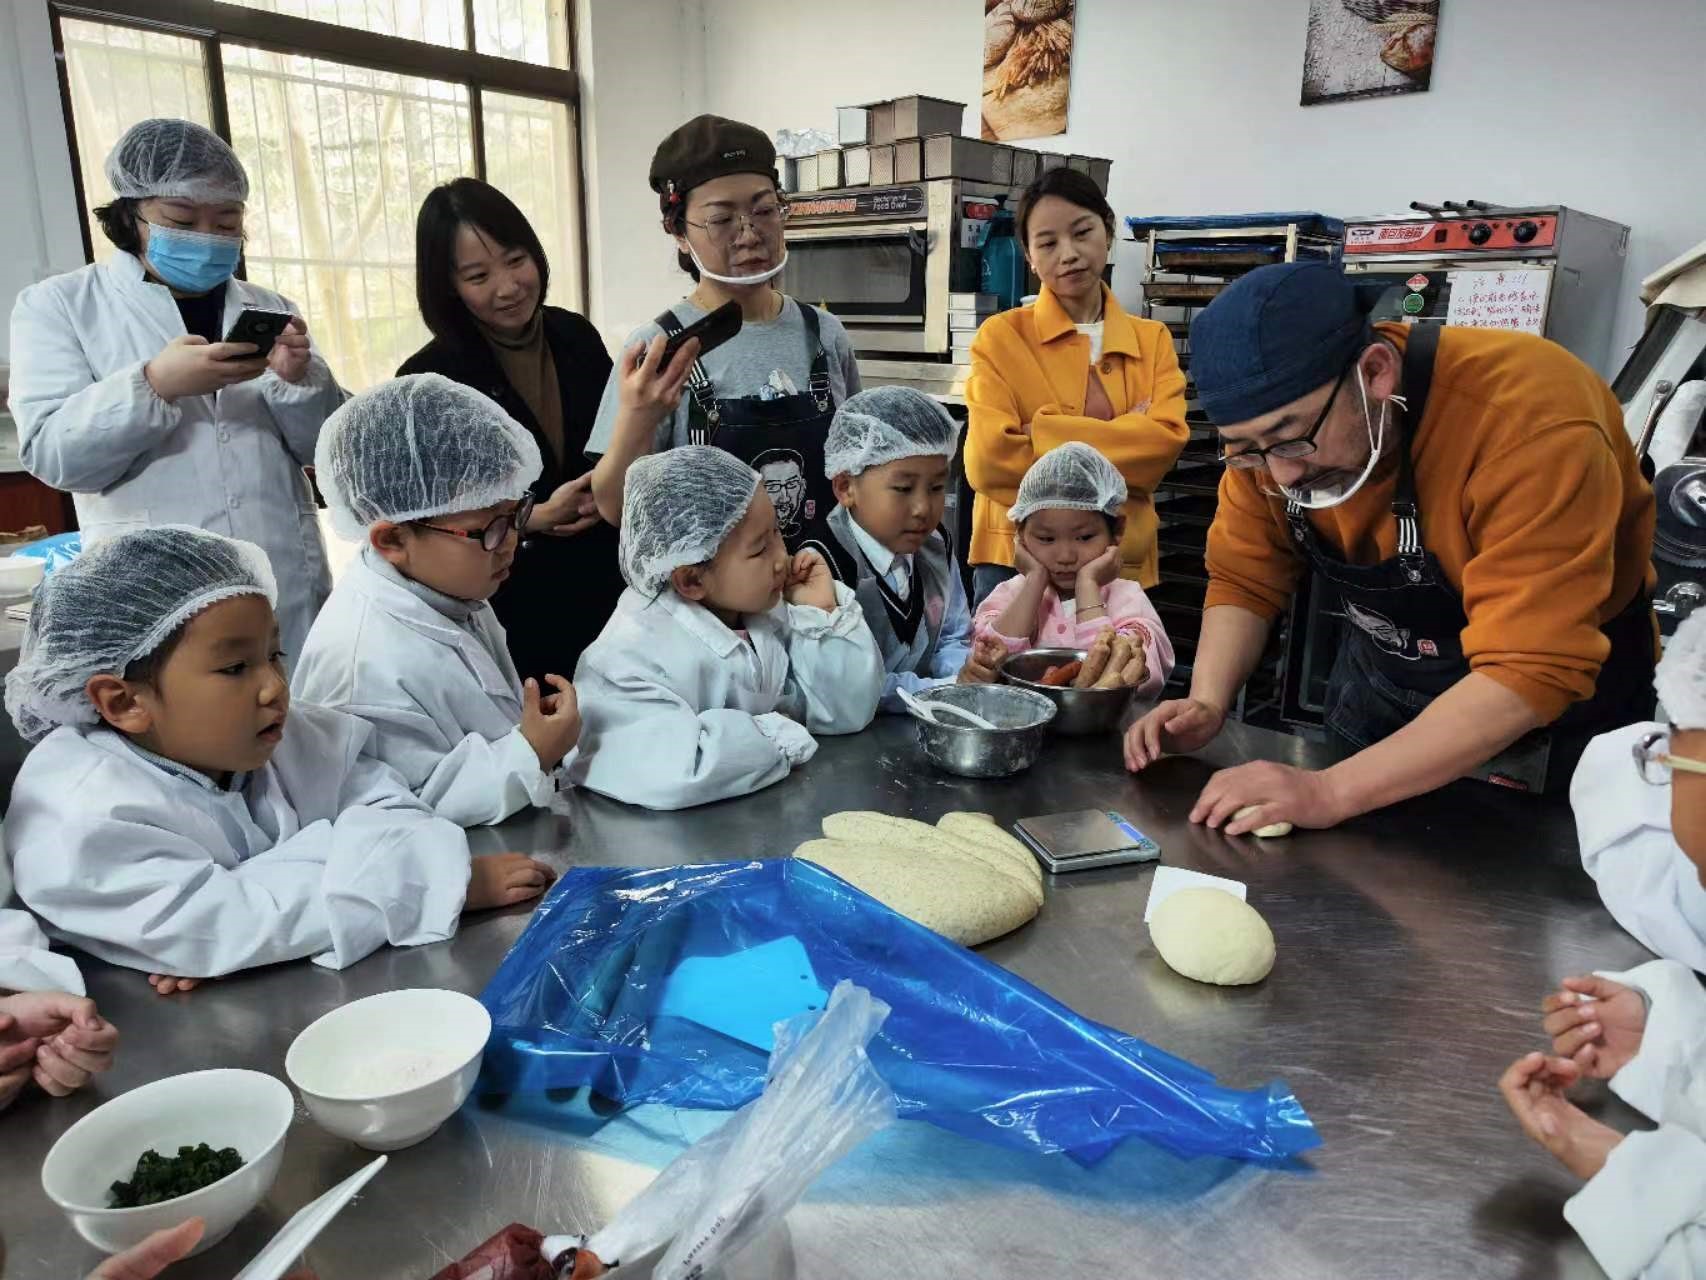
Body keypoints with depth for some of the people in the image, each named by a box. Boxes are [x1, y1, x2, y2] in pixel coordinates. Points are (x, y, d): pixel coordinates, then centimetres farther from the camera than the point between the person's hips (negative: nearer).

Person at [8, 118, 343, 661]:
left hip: (290, 587, 3)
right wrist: (155, 385, -21)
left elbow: (326, 447, 9)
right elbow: (51, 453, -6)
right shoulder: (58, 305, 5)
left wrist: (299, 378, -11)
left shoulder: (269, 310, 13)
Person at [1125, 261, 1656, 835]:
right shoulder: (1268, 420, -19)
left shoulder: (1531, 417, -36)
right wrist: (1206, 705, -24)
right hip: (1382, 676, 5)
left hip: (1559, 696, -4)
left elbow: (1533, 674, -38)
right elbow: (1246, 579, -8)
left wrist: (1332, 791, -43)